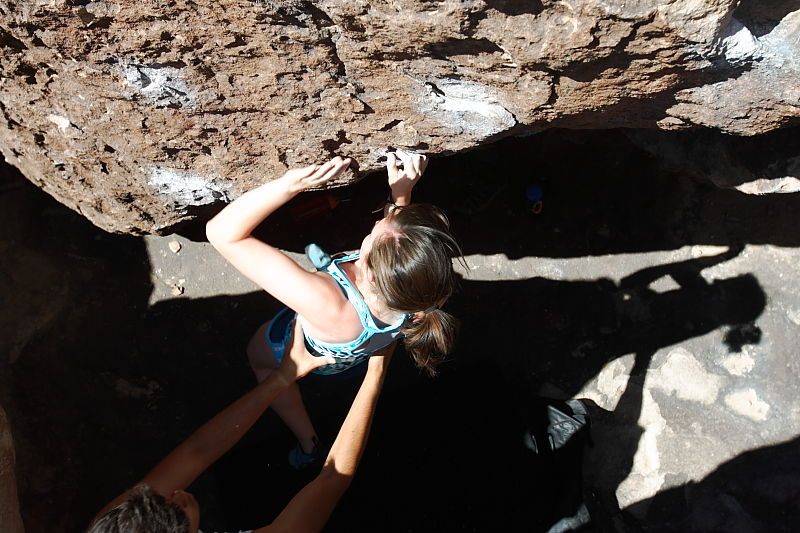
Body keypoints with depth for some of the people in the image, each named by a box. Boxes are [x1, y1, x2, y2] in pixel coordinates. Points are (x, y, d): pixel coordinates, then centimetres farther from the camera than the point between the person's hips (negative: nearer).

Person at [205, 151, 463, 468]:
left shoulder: (328, 305, -55)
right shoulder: (427, 293, -41)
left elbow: (223, 232, -52)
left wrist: (290, 185, -58)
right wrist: (403, 192, -28)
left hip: (312, 354, -4)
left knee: (257, 353, 32)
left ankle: (308, 445, 46)